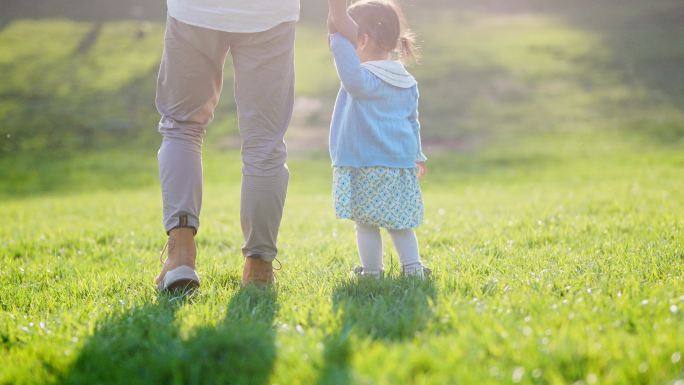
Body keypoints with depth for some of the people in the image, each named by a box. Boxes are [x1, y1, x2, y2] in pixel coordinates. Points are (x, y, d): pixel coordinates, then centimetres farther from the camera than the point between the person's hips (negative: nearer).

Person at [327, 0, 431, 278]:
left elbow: (351, 72, -38)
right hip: (403, 163, 8)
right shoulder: (407, 83, 13)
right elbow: (412, 122, 22)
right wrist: (417, 155, 32)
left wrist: (338, 36, -36)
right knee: (400, 223, 15)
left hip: (367, 165, -7)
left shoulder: (365, 79, -13)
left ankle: (372, 271, 5)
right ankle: (413, 268, 13)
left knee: (366, 223, 2)